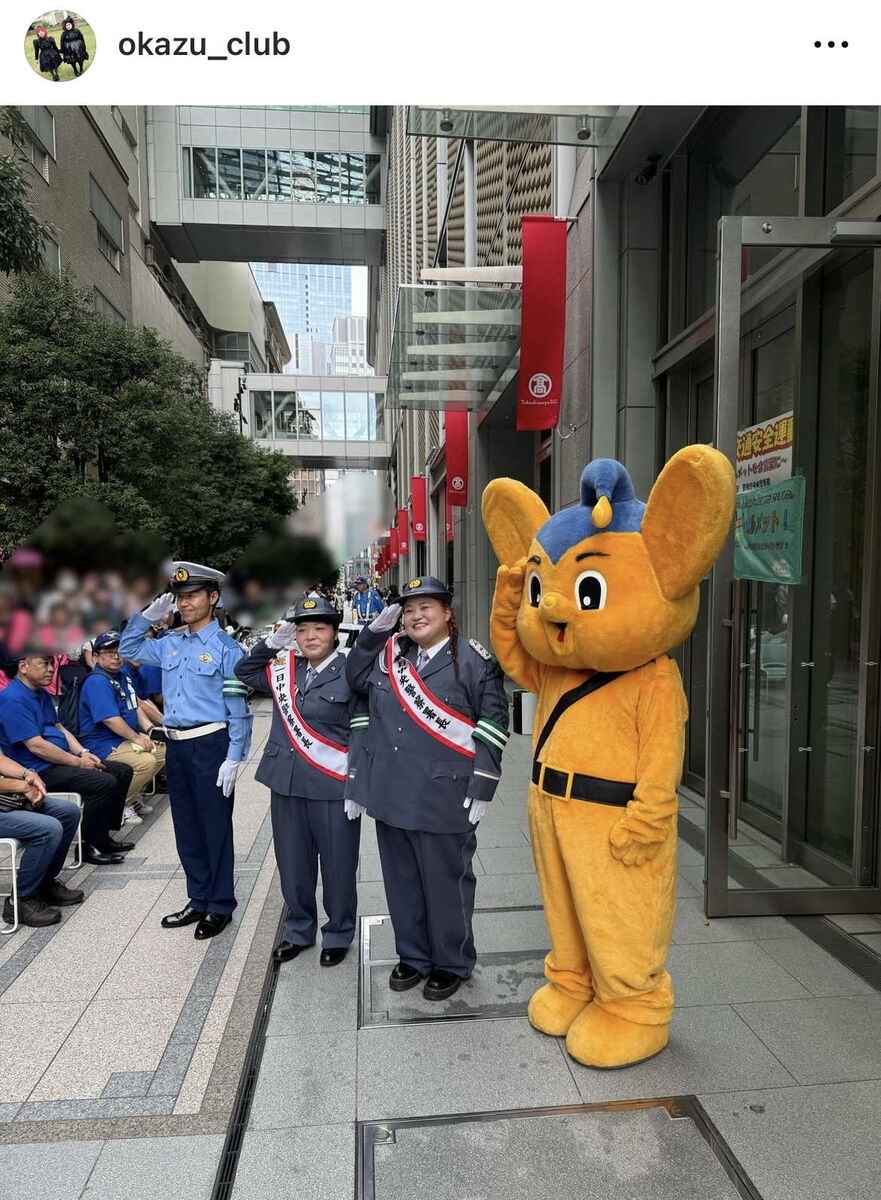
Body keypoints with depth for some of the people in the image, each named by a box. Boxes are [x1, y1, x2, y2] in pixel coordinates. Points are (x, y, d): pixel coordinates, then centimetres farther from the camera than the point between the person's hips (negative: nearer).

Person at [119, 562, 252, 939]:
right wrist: (149, 615, 7)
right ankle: (198, 900, 32)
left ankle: (220, 906, 21)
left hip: (210, 744, -7)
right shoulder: (169, 644, 9)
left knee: (215, 827, 5)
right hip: (175, 744, 7)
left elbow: (239, 708, -11)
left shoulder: (226, 648, -10)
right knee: (186, 826, 16)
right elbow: (128, 649, 23)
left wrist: (233, 759, -15)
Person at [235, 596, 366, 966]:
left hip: (333, 789, -5)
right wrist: (271, 643, 5)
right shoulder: (283, 669, 8)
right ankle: (298, 930, 36)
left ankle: (338, 935, 29)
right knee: (292, 862, 17)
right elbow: (244, 672, 23)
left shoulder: (350, 674, -9)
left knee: (337, 865, 9)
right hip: (287, 784, 5)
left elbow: (362, 735, -10)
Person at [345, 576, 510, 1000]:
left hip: (444, 797, -5)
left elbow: (494, 722, -8)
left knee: (446, 882, 9)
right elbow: (354, 678, 22)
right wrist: (374, 632, 7)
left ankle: (452, 964, 30)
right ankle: (413, 956, 37)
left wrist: (481, 786, -12)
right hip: (391, 794, 6)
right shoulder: (389, 655, 8)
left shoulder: (474, 660, -8)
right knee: (402, 880, 17)